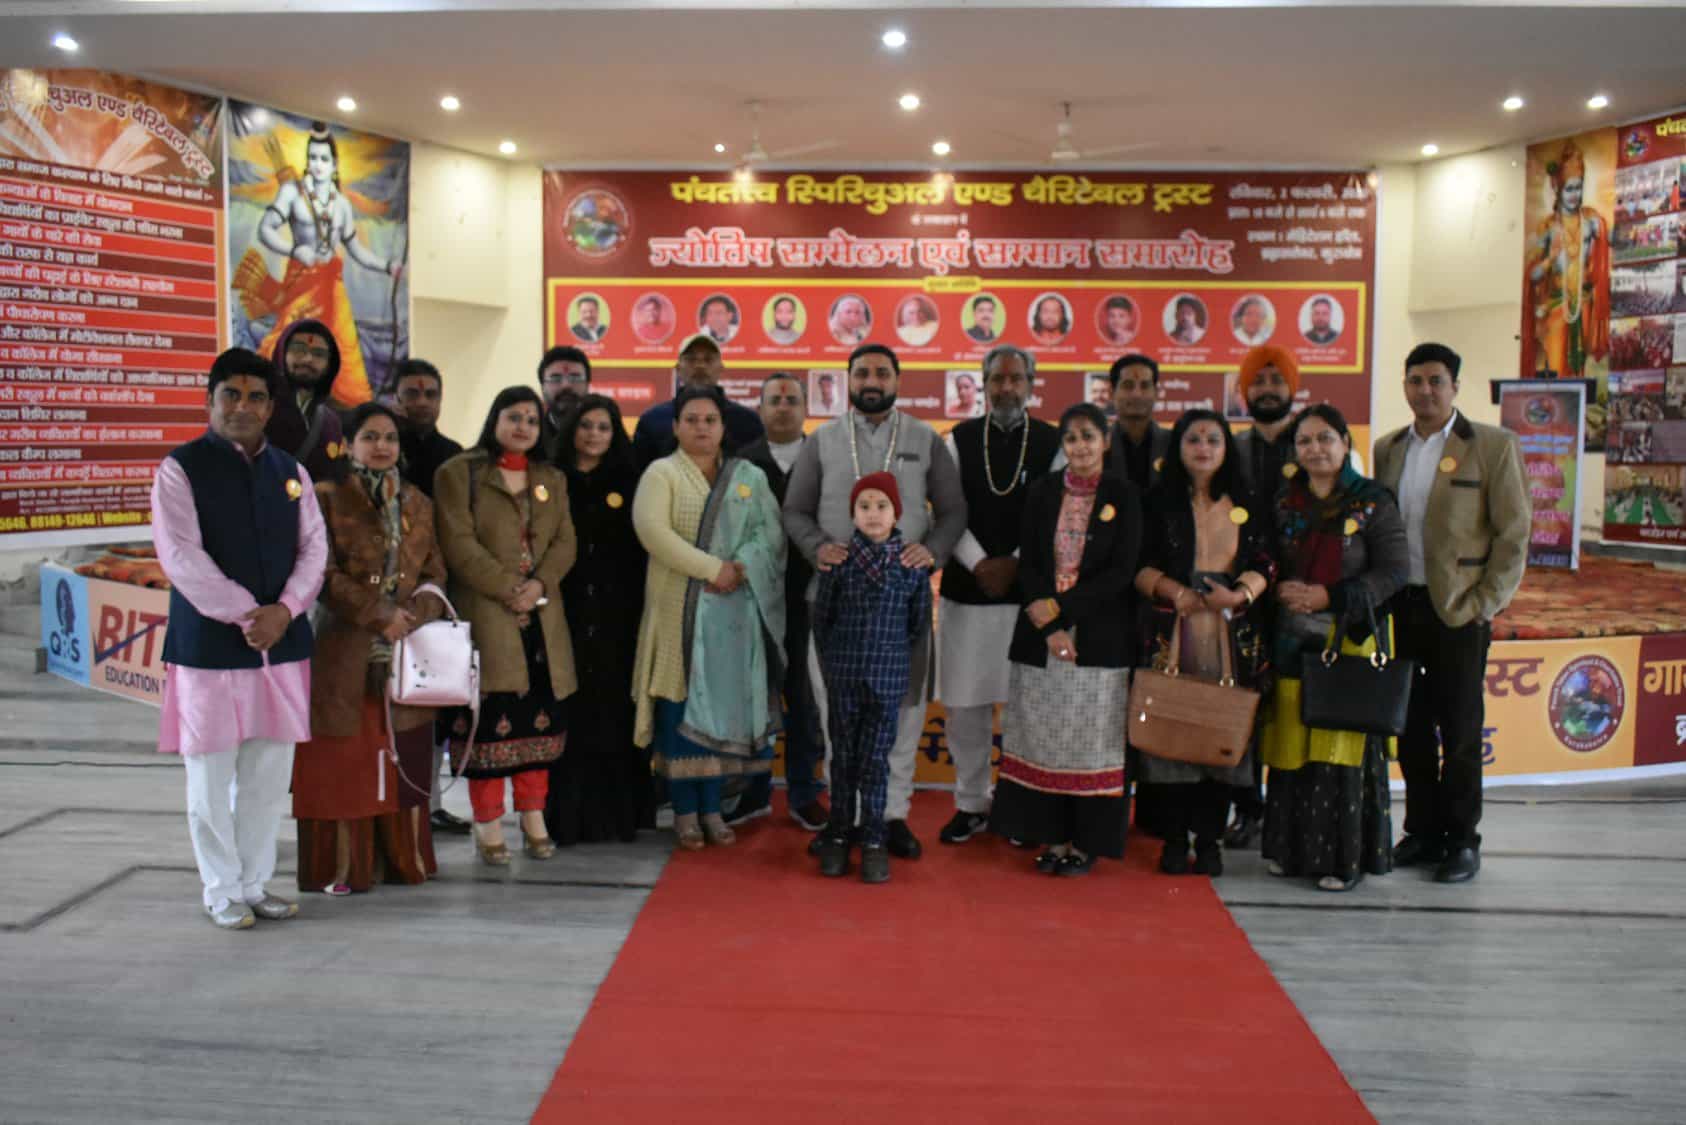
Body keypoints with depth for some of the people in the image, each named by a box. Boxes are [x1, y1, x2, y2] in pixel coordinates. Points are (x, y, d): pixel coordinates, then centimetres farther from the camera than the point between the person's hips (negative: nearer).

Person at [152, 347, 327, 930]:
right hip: (209, 643, -4)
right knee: (212, 776, 3)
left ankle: (255, 883, 21)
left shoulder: (290, 471, 11)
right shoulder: (181, 467, -3)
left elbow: (314, 547, 6)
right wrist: (245, 616, -15)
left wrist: (283, 611, -9)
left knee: (269, 773, 9)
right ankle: (222, 892, 16)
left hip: (282, 641, 4)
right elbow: (182, 557, -11)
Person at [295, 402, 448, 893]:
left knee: (404, 762, 7)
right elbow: (325, 575, -8)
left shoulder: (417, 503, 13)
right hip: (346, 652, -4)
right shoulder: (328, 499, 0)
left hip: (407, 652, 4)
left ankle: (404, 860, 18)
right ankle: (342, 867, 10)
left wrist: (411, 615, -8)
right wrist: (379, 614, -14)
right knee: (344, 764, 0)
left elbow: (436, 575, 11)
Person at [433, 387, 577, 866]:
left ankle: (533, 816, 15)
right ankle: (488, 824, 3)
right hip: (484, 616, -5)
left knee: (540, 716, 5)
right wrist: (508, 588, -14)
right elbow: (459, 543, -8)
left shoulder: (552, 479, 18)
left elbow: (566, 541, 10)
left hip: (543, 617, 5)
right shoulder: (458, 473, 2)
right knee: (489, 719, -5)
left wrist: (540, 584, -8)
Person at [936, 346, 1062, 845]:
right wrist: (979, 564, -10)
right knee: (964, 702, 6)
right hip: (966, 588, 1)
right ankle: (971, 803, 19)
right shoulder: (959, 440, 6)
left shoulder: (1052, 443, 3)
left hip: (1029, 592, -1)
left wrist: (1014, 563, -10)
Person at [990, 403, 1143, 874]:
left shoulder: (1123, 496, -1)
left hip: (1099, 636, -2)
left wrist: (1059, 608, -14)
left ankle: (1087, 841, 12)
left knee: (1092, 737, 2)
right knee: (1045, 735, 5)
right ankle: (1054, 837, 15)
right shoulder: (1043, 491, 6)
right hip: (1041, 635, 2)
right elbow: (1027, 564, 2)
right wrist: (1047, 626, -10)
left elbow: (1121, 572, -7)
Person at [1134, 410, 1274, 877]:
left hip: (1233, 637, 2)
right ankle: (1175, 838, 8)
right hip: (1172, 632, -1)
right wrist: (1174, 591, -15)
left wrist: (1241, 594, -13)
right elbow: (1138, 566, 1)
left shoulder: (1247, 506, 11)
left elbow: (1265, 563, 6)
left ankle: (1209, 839, 11)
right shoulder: (1158, 503, 6)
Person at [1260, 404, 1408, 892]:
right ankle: (1291, 850, 17)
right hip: (1293, 641, 4)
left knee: (1342, 749, -4)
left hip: (1350, 640, -4)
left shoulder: (1373, 502, -1)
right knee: (1291, 749, 5)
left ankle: (1343, 858, 6)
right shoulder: (1284, 503, 12)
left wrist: (1331, 596, -13)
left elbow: (1395, 571, -6)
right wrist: (1279, 589, -5)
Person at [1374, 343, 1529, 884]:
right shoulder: (1388, 449, 10)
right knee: (1412, 728, 10)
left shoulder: (1493, 445, -4)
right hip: (1403, 609, 4)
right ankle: (1423, 832, 22)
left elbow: (1514, 533, -6)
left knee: (1460, 731, 2)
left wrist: (1485, 604, -10)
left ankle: (1462, 841, 14)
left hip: (1458, 610, -4)